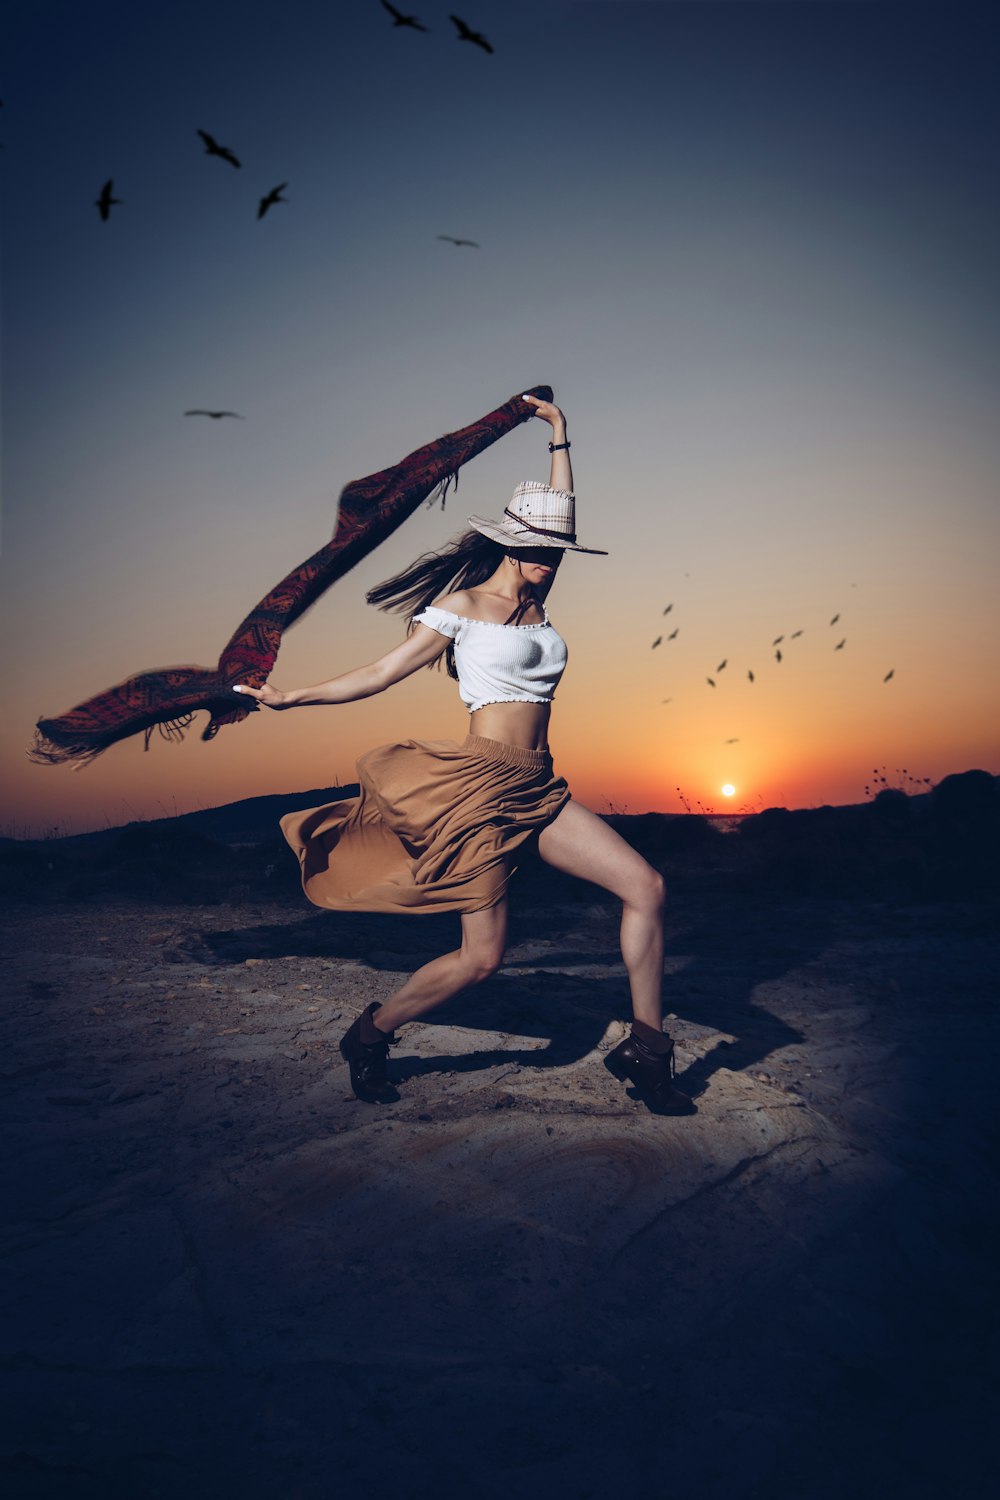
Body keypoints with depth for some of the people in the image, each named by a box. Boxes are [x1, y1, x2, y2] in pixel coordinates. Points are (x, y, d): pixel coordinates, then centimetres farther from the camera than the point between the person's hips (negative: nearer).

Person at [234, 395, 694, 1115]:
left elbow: (562, 519, 25)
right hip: (481, 785, -7)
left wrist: (561, 436, 30)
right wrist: (295, 695, -1)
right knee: (482, 955, -6)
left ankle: (646, 1048, 6)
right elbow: (385, 672, 2)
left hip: (537, 790, 7)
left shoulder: (536, 600, 16)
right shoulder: (463, 605, 0)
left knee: (647, 886, -5)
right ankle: (369, 1036, 18)